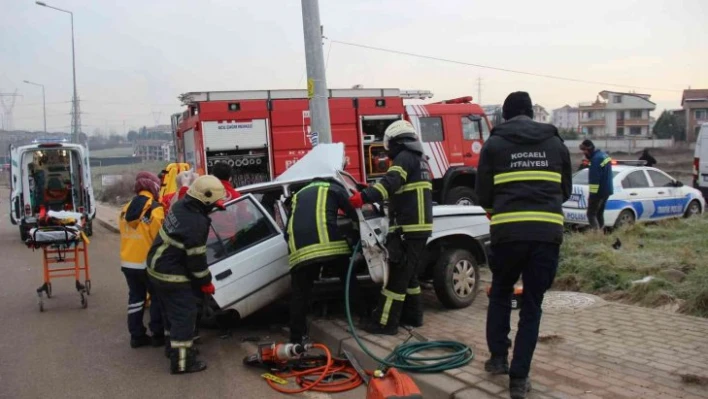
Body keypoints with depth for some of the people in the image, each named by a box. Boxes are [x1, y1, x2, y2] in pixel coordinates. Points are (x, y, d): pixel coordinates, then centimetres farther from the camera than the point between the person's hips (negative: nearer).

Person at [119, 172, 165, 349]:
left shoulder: (126, 209, 6)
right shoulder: (155, 209, -15)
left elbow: (125, 234, 14)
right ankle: (157, 335, 14)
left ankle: (136, 335, 20)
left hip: (127, 262, 6)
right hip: (147, 263, -6)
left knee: (135, 297, 16)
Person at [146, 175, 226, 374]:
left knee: (173, 311, 23)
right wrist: (206, 282, -6)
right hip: (172, 274, -10)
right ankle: (181, 362, 3)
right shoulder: (196, 223, -27)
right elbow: (196, 257, -21)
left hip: (157, 267, 10)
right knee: (185, 314, -2)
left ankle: (175, 347, 38)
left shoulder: (180, 206, 0)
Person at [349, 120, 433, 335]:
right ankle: (413, 315, 25)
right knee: (408, 274, 18)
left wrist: (364, 197, -37)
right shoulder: (420, 160, 22)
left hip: (408, 228, -10)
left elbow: (390, 182, -28)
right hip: (419, 226, 10)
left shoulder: (405, 158, -9)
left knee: (397, 276, -6)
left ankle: (385, 323, -3)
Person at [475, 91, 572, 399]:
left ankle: (498, 357, 25)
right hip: (548, 233, 2)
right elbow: (566, 190, 22)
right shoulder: (556, 144, 15)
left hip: (508, 232, -1)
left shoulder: (494, 144, 7)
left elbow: (483, 194, 9)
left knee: (500, 293, 23)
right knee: (532, 305, 9)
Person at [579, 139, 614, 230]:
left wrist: (592, 194, -21)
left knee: (591, 214, -6)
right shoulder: (604, 155, 13)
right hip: (607, 190, 10)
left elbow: (594, 179, -23)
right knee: (599, 213, 17)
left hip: (599, 192, -10)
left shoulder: (596, 159, -21)